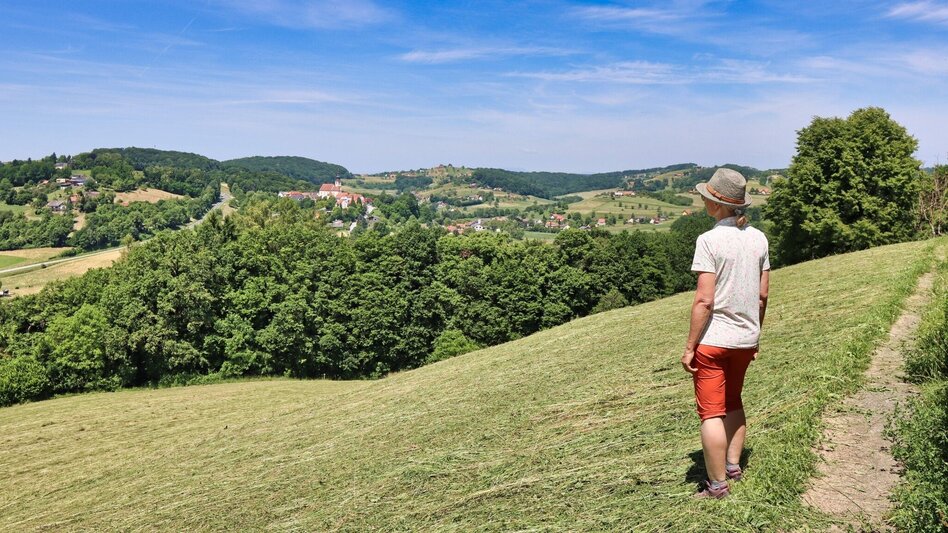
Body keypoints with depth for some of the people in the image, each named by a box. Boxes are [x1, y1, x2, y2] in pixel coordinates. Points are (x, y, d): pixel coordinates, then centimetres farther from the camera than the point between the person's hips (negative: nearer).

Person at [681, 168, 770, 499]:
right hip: (745, 337, 7)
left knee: (711, 412, 4)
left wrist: (689, 346, -13)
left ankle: (718, 484, 13)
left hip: (713, 338, -7)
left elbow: (704, 300, -19)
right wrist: (755, 334, 20)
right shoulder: (758, 238, 2)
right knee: (732, 403, 24)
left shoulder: (709, 241, -17)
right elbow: (762, 294, 8)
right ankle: (733, 466, 33)